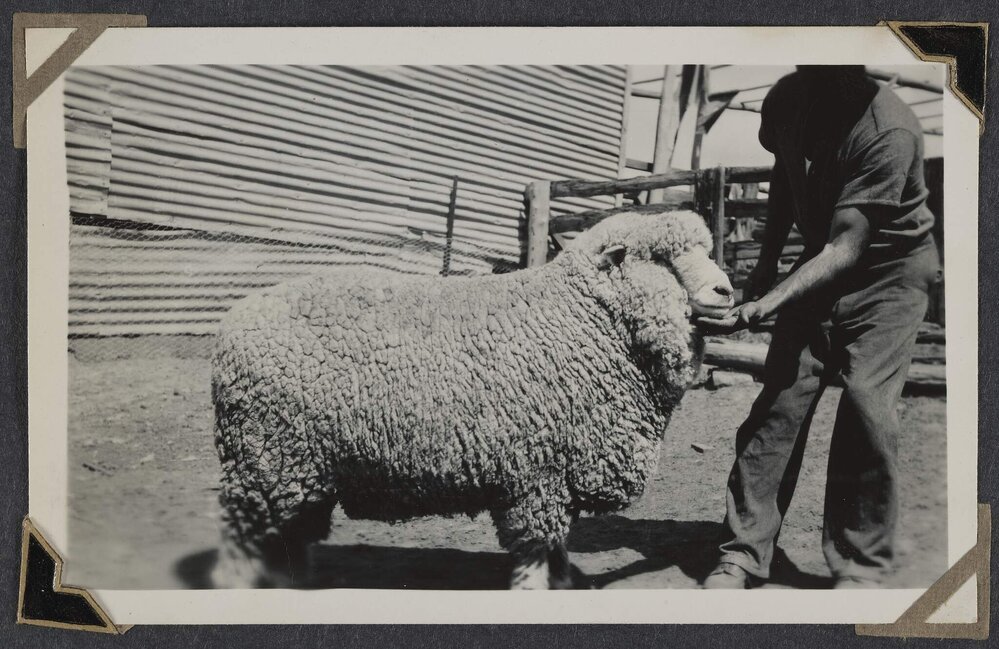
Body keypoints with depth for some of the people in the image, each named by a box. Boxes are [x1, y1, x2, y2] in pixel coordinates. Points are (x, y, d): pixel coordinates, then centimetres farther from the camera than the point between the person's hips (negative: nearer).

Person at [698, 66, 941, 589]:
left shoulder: (890, 130, -30)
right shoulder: (786, 99, -11)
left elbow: (845, 248, -32)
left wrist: (761, 308, -40)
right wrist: (765, 267, 6)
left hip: (890, 269, -5)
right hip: (822, 263, 5)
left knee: (866, 403, -18)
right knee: (779, 395, -6)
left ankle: (858, 567, -2)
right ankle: (743, 554, -1)